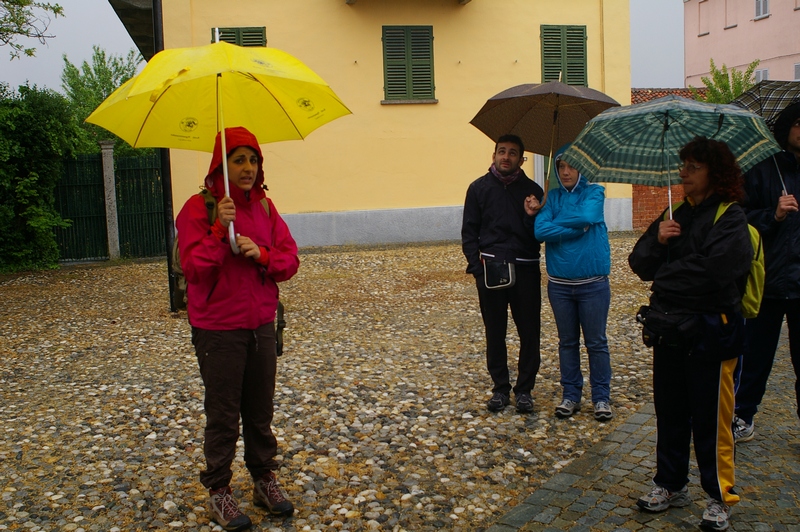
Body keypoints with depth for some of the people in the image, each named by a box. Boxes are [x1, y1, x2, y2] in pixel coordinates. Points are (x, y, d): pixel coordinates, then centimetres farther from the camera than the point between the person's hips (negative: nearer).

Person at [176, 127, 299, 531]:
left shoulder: (265, 206, 6)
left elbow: (290, 260, 3)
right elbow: (194, 269, -18)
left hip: (261, 325, 5)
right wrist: (220, 231, -28)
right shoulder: (198, 208, -9)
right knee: (223, 415, 5)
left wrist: (261, 254, -15)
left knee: (260, 411, 15)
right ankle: (218, 492, 21)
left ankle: (265, 481, 31)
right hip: (218, 329, -5)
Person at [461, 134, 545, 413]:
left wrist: (534, 215, -14)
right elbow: (469, 233, 5)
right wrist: (477, 267, -6)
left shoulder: (532, 190, 6)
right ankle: (500, 388, 19)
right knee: (494, 332, 7)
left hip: (526, 270, 1)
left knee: (529, 331, 3)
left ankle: (524, 389, 16)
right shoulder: (479, 188, 5)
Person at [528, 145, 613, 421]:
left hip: (593, 282, -3)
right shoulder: (553, 197, 5)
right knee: (567, 342, 13)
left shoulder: (594, 192, -1)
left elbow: (587, 216, -22)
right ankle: (570, 395, 24)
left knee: (596, 342, 6)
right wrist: (577, 228, -16)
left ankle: (601, 397, 19)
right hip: (559, 282, 3)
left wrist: (556, 223, -9)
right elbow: (540, 230, -11)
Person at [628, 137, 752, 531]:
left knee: (711, 419, 5)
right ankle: (670, 485, 30)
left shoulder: (731, 219, -9)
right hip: (669, 329, 6)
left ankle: (720, 497, 22)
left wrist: (664, 276, -10)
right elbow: (640, 263, 4)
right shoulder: (676, 214, 10)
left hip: (710, 331, -6)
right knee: (670, 412, 15)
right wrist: (657, 240, -16)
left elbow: (712, 270, -24)